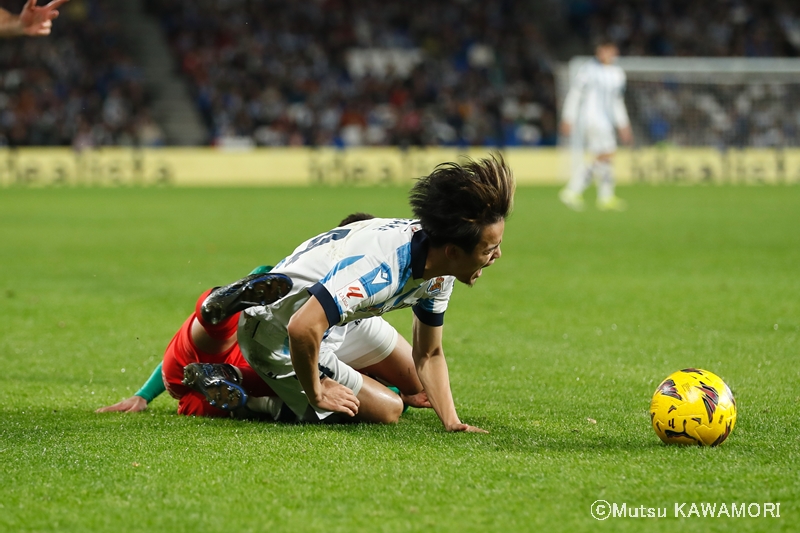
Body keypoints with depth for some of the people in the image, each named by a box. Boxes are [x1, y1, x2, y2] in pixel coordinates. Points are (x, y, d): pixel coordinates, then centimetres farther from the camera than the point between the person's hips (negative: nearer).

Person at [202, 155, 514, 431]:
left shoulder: (440, 276, -10)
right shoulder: (382, 267, -40)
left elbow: (428, 355, 2)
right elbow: (303, 329, -45)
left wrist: (451, 422, -10)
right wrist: (316, 394, -30)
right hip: (278, 334, -9)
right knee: (386, 411, -10)